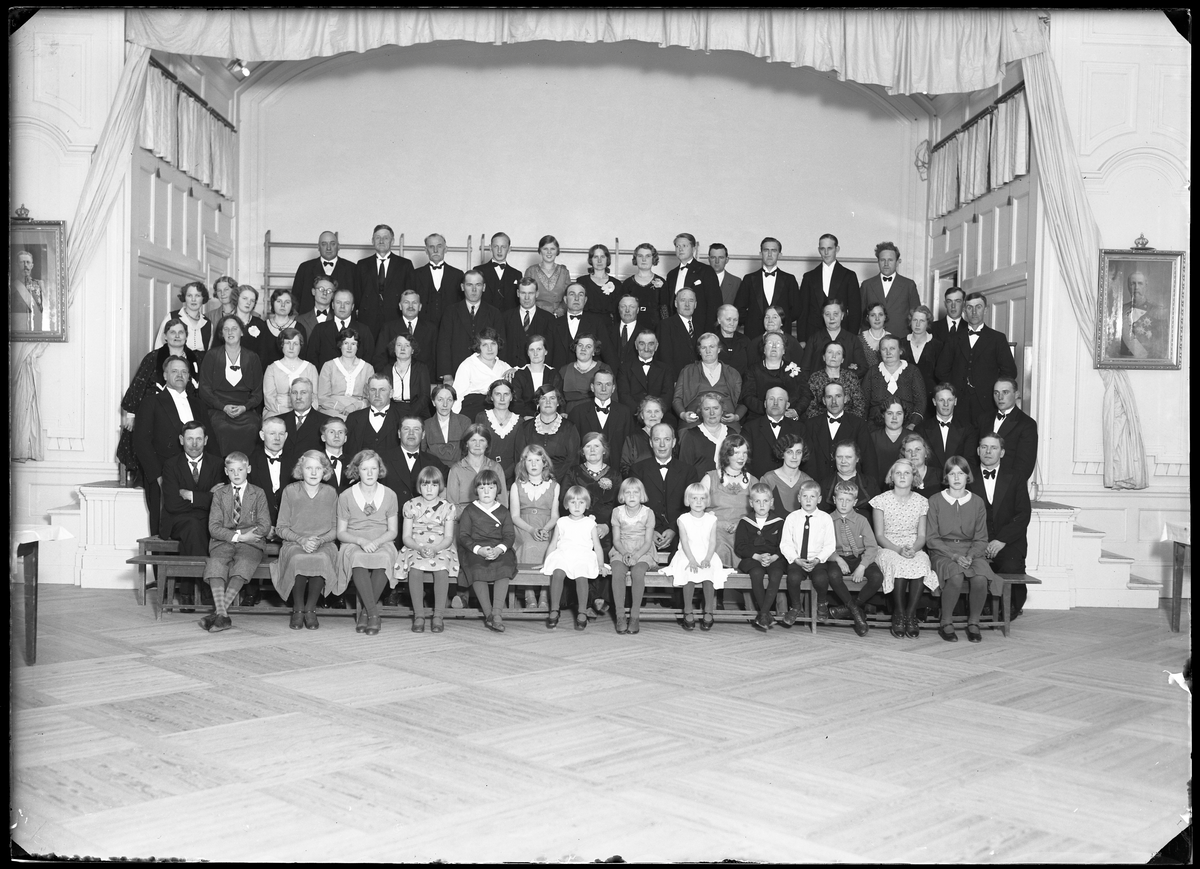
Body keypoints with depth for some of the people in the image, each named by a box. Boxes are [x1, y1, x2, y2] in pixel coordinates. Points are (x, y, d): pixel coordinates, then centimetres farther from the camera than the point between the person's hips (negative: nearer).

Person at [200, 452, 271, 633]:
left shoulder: (258, 493, 11)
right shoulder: (219, 494, 14)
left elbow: (264, 526, 1)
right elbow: (214, 527, 3)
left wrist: (238, 535, -12)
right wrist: (238, 536, -12)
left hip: (250, 543, -1)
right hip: (223, 543, 1)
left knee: (244, 562, -34)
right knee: (216, 562, -31)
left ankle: (219, 611, -37)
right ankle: (223, 615, -40)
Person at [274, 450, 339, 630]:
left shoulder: (331, 493, 7)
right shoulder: (290, 491, 5)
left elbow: (336, 529, 7)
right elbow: (281, 528, 4)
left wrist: (319, 540, -12)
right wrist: (301, 539, -13)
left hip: (324, 544, 0)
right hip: (294, 543, 0)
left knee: (322, 559, -36)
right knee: (298, 559, -36)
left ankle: (310, 609, -19)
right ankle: (297, 609, -16)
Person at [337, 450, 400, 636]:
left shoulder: (389, 495, 7)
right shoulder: (346, 496, 5)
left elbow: (393, 531, 7)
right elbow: (341, 533, 5)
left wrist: (376, 542, -13)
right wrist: (361, 541, -14)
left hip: (382, 544, 1)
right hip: (354, 544, -1)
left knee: (384, 558, -37)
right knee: (358, 558, -38)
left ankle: (365, 612, -24)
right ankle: (373, 614, -34)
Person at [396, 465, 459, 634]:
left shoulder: (447, 507, 5)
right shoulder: (411, 505, 6)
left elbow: (448, 537, -1)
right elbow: (406, 536, 2)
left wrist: (434, 549, -21)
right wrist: (420, 548, -18)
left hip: (441, 549, 0)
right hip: (415, 549, 0)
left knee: (441, 569, -34)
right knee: (415, 569, -34)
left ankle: (439, 615, -28)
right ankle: (418, 615, -27)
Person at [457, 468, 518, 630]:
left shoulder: (503, 511, 15)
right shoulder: (470, 510, 11)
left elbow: (509, 535, 5)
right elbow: (463, 535, 1)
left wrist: (499, 549, -18)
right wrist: (479, 549, -17)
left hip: (499, 549, 1)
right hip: (474, 549, -1)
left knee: (504, 567, -32)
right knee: (477, 569, -33)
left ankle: (497, 612, -35)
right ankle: (488, 614, -30)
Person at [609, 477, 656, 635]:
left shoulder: (648, 513, -1)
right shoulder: (617, 512, 3)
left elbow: (648, 542, -4)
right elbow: (616, 539, 3)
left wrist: (636, 556, -20)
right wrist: (625, 553, -16)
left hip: (642, 552, -1)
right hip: (621, 551, 1)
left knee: (638, 572, -34)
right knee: (617, 572, -32)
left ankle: (635, 616, -26)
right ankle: (620, 616, -27)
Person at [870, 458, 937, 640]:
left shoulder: (921, 502, 10)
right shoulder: (882, 500, 3)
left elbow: (922, 536, 7)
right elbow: (879, 536, 0)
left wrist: (914, 549, -16)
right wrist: (899, 550, -17)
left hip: (914, 549, 2)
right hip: (888, 548, -2)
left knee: (921, 565, -35)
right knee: (899, 565, -38)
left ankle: (910, 615, -23)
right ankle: (899, 616, -23)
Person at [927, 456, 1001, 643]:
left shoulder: (977, 503, 8)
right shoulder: (935, 501, 2)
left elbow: (981, 539, 8)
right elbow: (931, 538, -2)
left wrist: (970, 556, -13)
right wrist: (954, 556, -15)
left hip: (971, 551, 2)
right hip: (942, 552, -2)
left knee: (981, 578, -31)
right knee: (956, 577, -35)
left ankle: (973, 623, -8)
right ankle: (946, 624, -15)